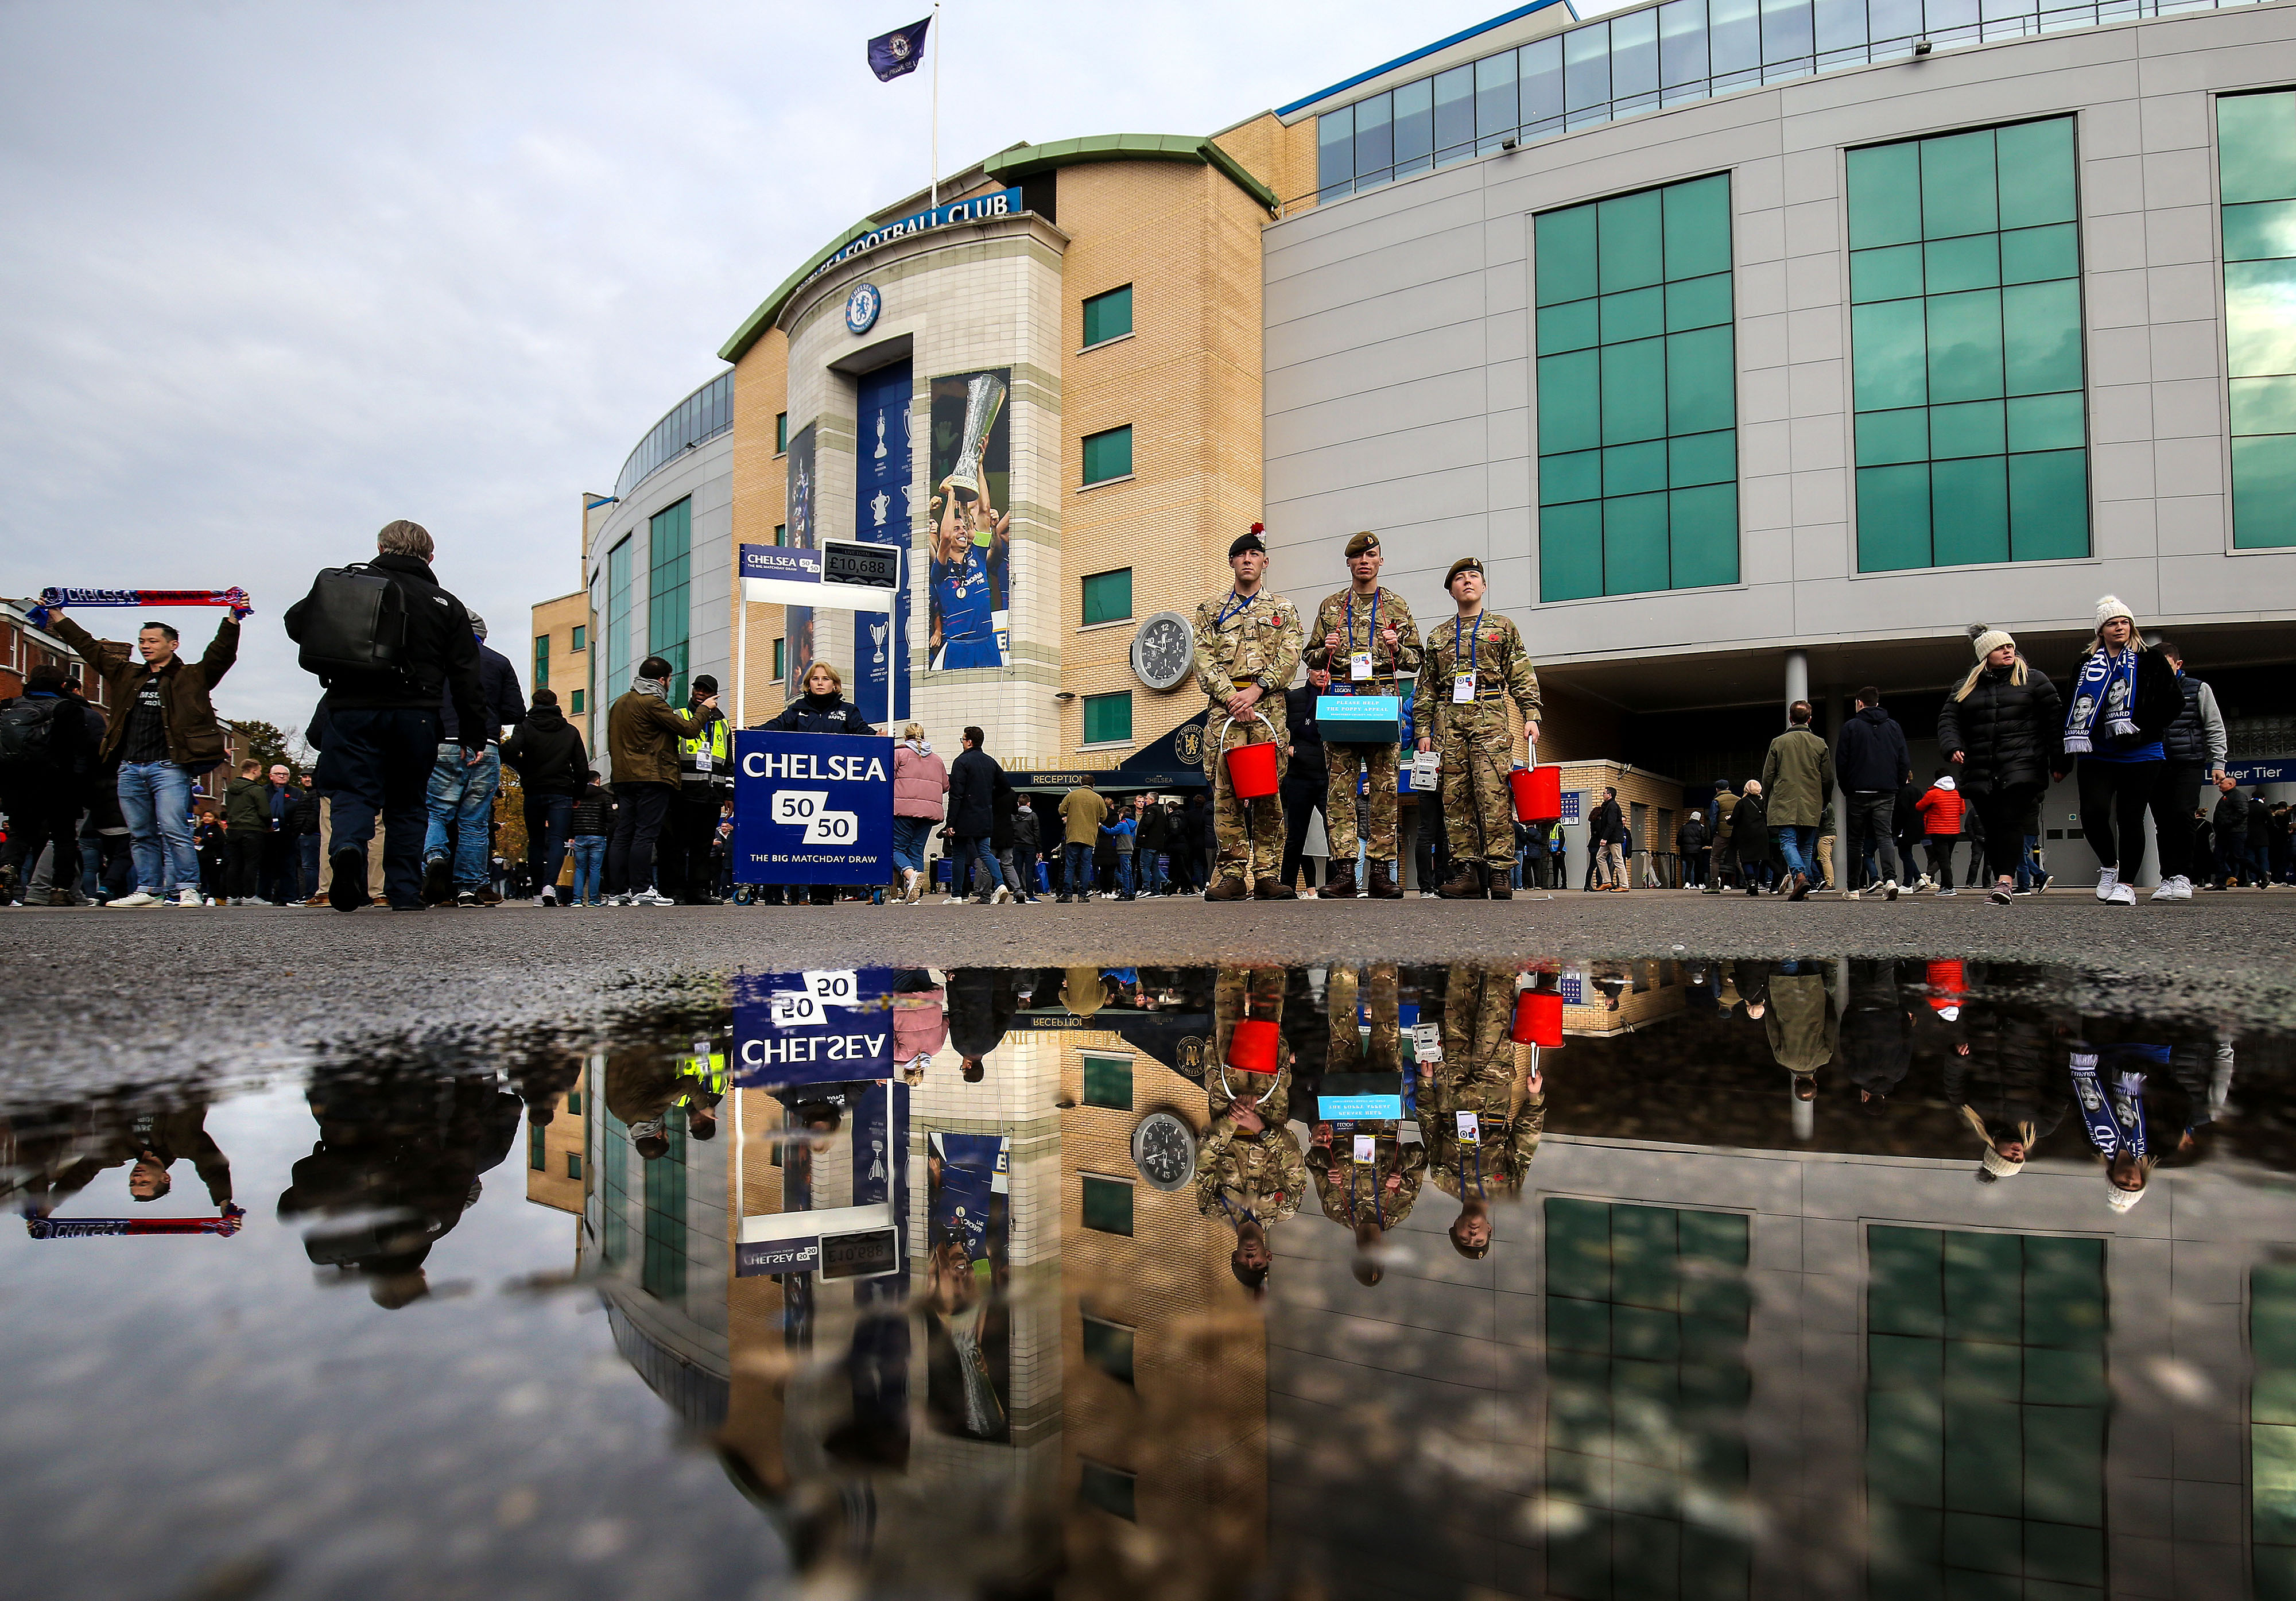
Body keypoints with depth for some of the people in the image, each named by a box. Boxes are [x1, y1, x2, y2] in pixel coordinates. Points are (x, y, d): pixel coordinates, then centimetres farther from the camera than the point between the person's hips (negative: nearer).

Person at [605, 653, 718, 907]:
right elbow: (688, 729, -10)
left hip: (623, 777, 8)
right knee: (645, 835, -8)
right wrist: (704, 708, 6)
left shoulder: (620, 703, 19)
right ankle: (642, 891, -9)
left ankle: (616, 892, 6)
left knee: (622, 835, 6)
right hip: (652, 778, -8)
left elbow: (612, 743, 24)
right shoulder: (652, 702, -9)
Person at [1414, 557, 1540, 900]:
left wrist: (1531, 716, -2)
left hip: (1490, 717, -3)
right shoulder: (1438, 638, 21)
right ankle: (1466, 872, 0)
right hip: (1449, 721, 3)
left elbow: (1523, 678, 10)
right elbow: (1426, 689, 19)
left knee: (1494, 795, -13)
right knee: (1456, 798, -2)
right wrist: (1424, 731, 10)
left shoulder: (1503, 627, 16)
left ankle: (1498, 873, -12)